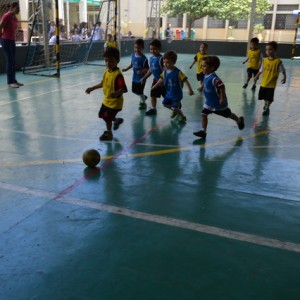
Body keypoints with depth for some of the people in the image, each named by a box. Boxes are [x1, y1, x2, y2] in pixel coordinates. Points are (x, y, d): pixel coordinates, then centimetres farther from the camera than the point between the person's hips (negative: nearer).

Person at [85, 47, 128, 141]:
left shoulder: (118, 74, -26)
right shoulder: (106, 72, 0)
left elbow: (124, 89, -33)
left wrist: (116, 93, -51)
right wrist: (92, 88, 19)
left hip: (115, 102, -9)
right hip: (106, 100, 9)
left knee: (107, 118, 4)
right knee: (102, 115, 23)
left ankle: (108, 133, 31)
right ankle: (117, 120, 46)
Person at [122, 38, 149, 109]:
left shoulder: (144, 58, -21)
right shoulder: (133, 55, -2)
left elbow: (147, 69, -20)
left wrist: (141, 71, -36)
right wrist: (126, 69, 5)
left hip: (141, 78, -7)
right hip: (135, 77, 7)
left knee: (139, 92, 4)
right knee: (134, 90, 17)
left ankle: (143, 103, 30)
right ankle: (143, 97, 43)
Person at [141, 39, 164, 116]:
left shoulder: (161, 58, -21)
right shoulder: (151, 58, 4)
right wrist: (144, 78, 16)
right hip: (155, 80, 7)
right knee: (153, 95, 9)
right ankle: (153, 109, 23)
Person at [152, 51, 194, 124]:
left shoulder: (178, 72, -25)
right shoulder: (165, 71, -6)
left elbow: (185, 80, -25)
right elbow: (161, 79, 11)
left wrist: (190, 90, -33)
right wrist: (155, 86, 16)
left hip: (177, 94, -7)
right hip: (168, 93, 7)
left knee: (175, 108, -7)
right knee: (165, 104, 20)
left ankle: (183, 117, 21)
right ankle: (175, 111, 46)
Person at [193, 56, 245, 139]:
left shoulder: (214, 78, -33)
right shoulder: (206, 76, -4)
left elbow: (222, 87, -36)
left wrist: (222, 98, -31)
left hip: (218, 103, -8)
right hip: (209, 102, 8)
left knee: (228, 114, 14)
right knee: (204, 114, -1)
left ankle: (239, 120, 41)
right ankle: (203, 131, 4)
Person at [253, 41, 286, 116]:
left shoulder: (278, 61, -11)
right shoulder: (264, 60, 0)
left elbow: (283, 71, -4)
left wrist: (284, 77, -15)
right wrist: (256, 76, 6)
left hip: (272, 84, -4)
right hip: (263, 83, 4)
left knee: (269, 98, 2)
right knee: (263, 96, 17)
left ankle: (267, 108, 20)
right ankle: (266, 104, 44)